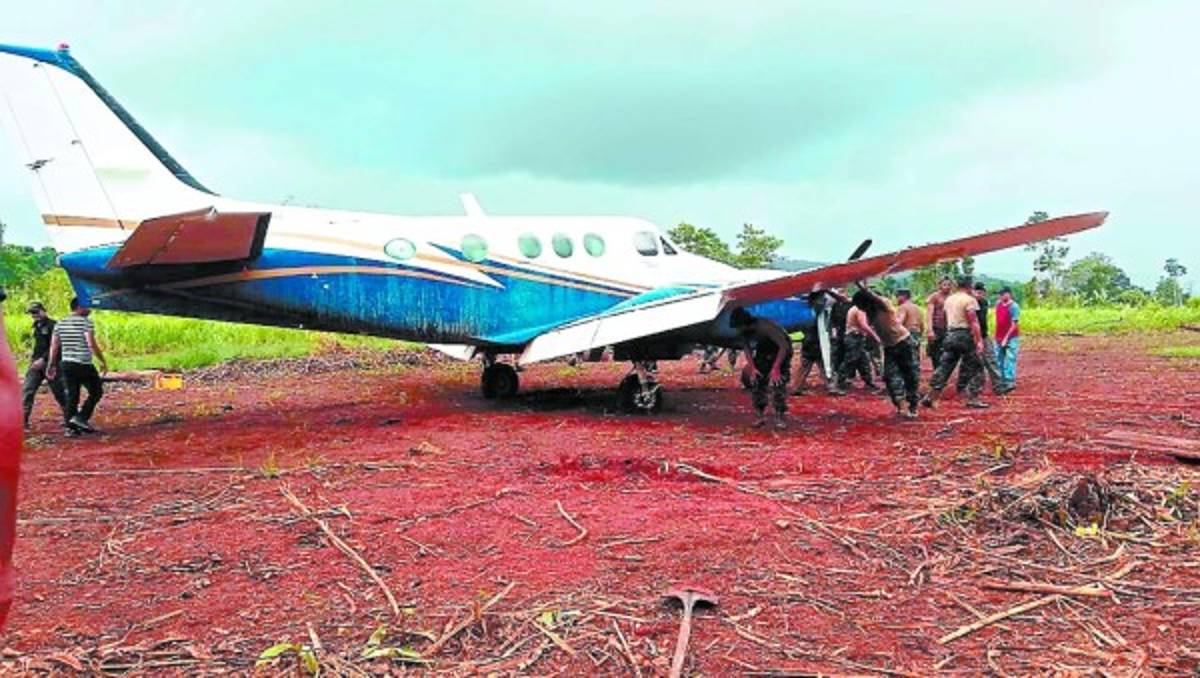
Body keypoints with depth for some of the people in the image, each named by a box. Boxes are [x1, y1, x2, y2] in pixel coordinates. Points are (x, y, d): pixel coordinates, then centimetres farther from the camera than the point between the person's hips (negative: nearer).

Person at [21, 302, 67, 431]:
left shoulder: (52, 325, -10)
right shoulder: (37, 326, 14)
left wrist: (43, 359, -24)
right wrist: (34, 359, 18)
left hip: (50, 364, -7)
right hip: (36, 363, 7)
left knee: (59, 392, 1)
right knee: (27, 391, -3)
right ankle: (23, 421, -2)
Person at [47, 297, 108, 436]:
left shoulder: (61, 323, 11)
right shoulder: (86, 322, -9)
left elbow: (54, 345, 11)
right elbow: (91, 344, -17)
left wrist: (52, 365, 16)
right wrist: (103, 361, -11)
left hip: (66, 364, 6)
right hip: (84, 365, -6)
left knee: (71, 396, 9)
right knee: (96, 392, 7)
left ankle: (71, 427, 8)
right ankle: (80, 417, -5)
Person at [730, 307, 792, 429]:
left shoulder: (765, 327, -35)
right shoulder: (744, 332, -15)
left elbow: (784, 346, -35)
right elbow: (747, 349, -2)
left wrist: (776, 368, -37)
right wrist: (752, 367, -16)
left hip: (781, 352, -6)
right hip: (763, 354, 6)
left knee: (777, 383, -19)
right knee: (756, 382, -2)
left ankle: (781, 417, -11)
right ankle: (760, 415, 7)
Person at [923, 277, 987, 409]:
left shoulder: (949, 299, 15)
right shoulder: (970, 300, -7)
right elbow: (973, 322, -14)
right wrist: (979, 340, -16)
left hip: (950, 335, 7)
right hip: (964, 335, -7)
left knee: (944, 367, 8)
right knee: (975, 368, 4)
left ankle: (931, 397, 4)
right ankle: (973, 399, 0)